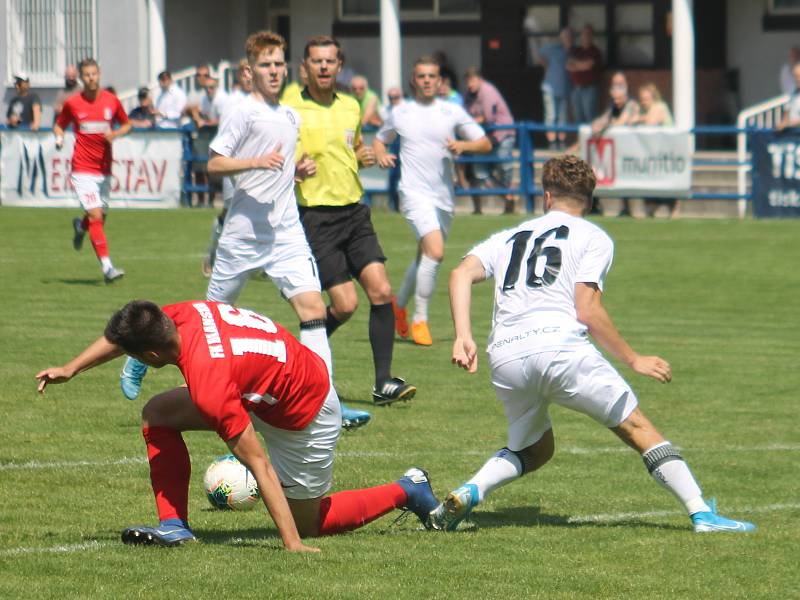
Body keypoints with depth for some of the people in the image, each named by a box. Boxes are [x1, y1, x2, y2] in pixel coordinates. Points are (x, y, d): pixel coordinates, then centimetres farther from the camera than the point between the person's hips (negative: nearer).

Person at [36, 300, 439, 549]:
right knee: (157, 415, 0)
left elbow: (259, 465, -35)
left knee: (307, 523, 10)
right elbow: (123, 334, 7)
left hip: (306, 418, -9)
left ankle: (407, 491, 22)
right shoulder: (182, 315, -17)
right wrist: (71, 369, 9)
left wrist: (292, 544, -32)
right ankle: (173, 526, 0)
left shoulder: (209, 385, -38)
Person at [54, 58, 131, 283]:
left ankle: (80, 226, 51)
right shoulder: (72, 103, -2)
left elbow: (126, 124, 15)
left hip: (104, 169, 4)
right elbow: (59, 125, 12)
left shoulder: (111, 100, 3)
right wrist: (59, 138, -10)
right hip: (83, 169, -4)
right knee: (96, 216, -15)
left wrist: (115, 134, -6)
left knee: (100, 217, 13)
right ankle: (107, 267, -16)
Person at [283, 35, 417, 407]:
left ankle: (383, 382, -4)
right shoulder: (292, 111, -6)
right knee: (345, 304, -10)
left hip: (354, 211, 5)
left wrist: (365, 157, 5)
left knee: (381, 291, -8)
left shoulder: (351, 107, 11)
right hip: (317, 216, -5)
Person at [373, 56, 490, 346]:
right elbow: (379, 139, 22)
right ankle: (419, 320, -14)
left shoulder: (453, 112, 6)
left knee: (425, 257, 14)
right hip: (415, 193, -4)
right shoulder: (400, 113, 6)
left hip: (444, 196, 4)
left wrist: (463, 145, -13)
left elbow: (486, 144, 7)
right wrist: (381, 155, 0)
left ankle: (400, 304, 39)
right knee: (435, 252, -22)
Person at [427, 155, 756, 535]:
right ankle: (702, 514, -2)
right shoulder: (594, 238, 12)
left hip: (504, 360, 4)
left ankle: (469, 493, 0)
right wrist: (633, 360, 3)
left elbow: (461, 275, 7)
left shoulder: (509, 237, 25)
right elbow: (586, 310, -2)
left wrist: (463, 337, -2)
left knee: (533, 451, 25)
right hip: (560, 345, -4)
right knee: (638, 429, 6)